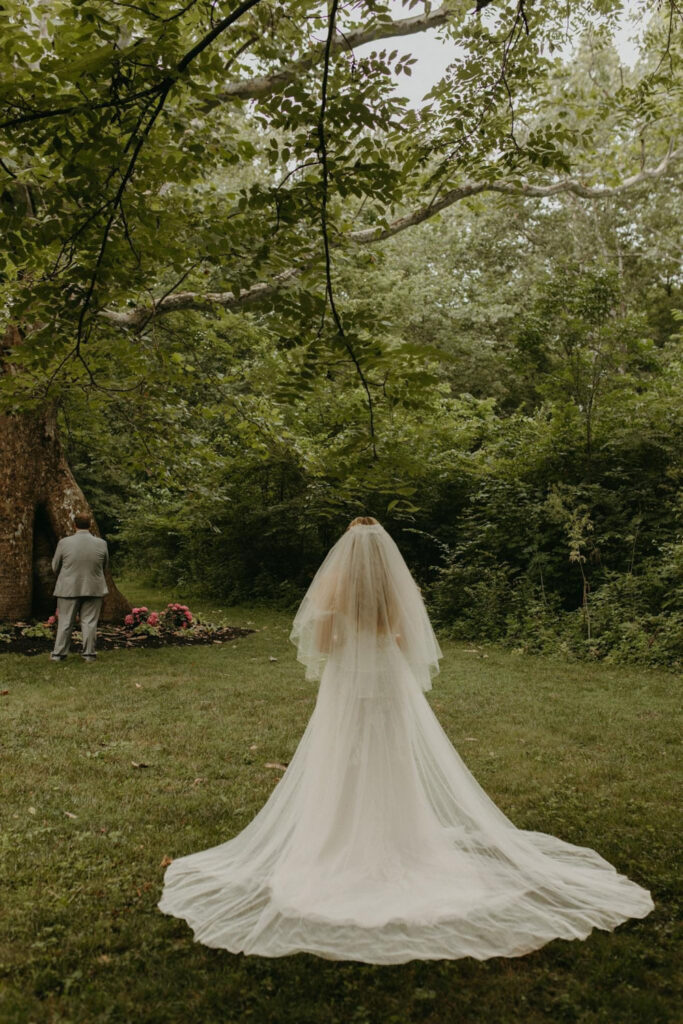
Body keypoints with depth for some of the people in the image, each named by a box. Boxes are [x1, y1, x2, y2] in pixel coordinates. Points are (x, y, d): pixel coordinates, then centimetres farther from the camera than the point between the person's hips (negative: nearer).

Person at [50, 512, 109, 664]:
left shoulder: (64, 542, -8)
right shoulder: (101, 543, -4)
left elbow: (55, 567, 3)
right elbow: (105, 566, 8)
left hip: (69, 588, -1)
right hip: (94, 588, 1)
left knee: (65, 622, 7)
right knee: (90, 622, 6)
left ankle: (58, 653, 10)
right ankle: (88, 653, 8)